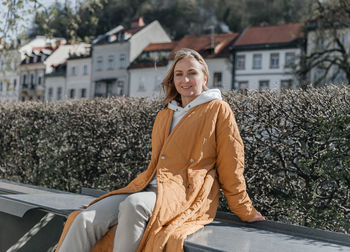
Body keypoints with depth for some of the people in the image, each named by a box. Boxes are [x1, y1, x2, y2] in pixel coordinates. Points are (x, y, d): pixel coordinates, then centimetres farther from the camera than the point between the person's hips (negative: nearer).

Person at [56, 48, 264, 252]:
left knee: (133, 205, -38)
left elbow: (231, 168, 3)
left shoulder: (218, 110, 2)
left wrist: (245, 212, 5)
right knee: (86, 220, -17)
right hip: (151, 188, 6)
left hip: (188, 194, -6)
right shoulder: (165, 115, 22)